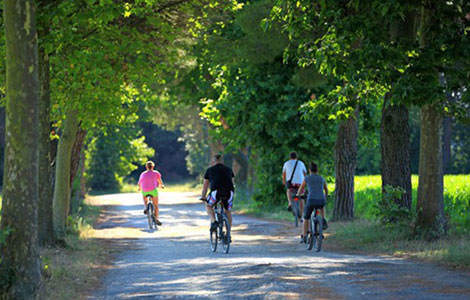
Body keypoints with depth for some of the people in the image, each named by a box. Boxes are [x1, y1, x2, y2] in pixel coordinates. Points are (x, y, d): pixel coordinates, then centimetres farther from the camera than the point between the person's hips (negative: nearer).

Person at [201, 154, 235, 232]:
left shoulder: (209, 170, 22)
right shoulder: (229, 169, 28)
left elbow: (205, 185, 28)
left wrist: (203, 197, 43)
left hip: (216, 192, -2)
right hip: (229, 192, 2)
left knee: (208, 206, 26)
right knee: (228, 213, 21)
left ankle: (213, 222, 4)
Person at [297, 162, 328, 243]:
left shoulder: (307, 178, 9)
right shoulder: (322, 178, 17)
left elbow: (301, 189, 25)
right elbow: (326, 190, 33)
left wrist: (298, 195, 47)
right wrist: (326, 196, 55)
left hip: (311, 200, -2)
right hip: (322, 200, 2)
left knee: (306, 218, 22)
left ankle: (304, 237, 18)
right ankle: (323, 221, 21)